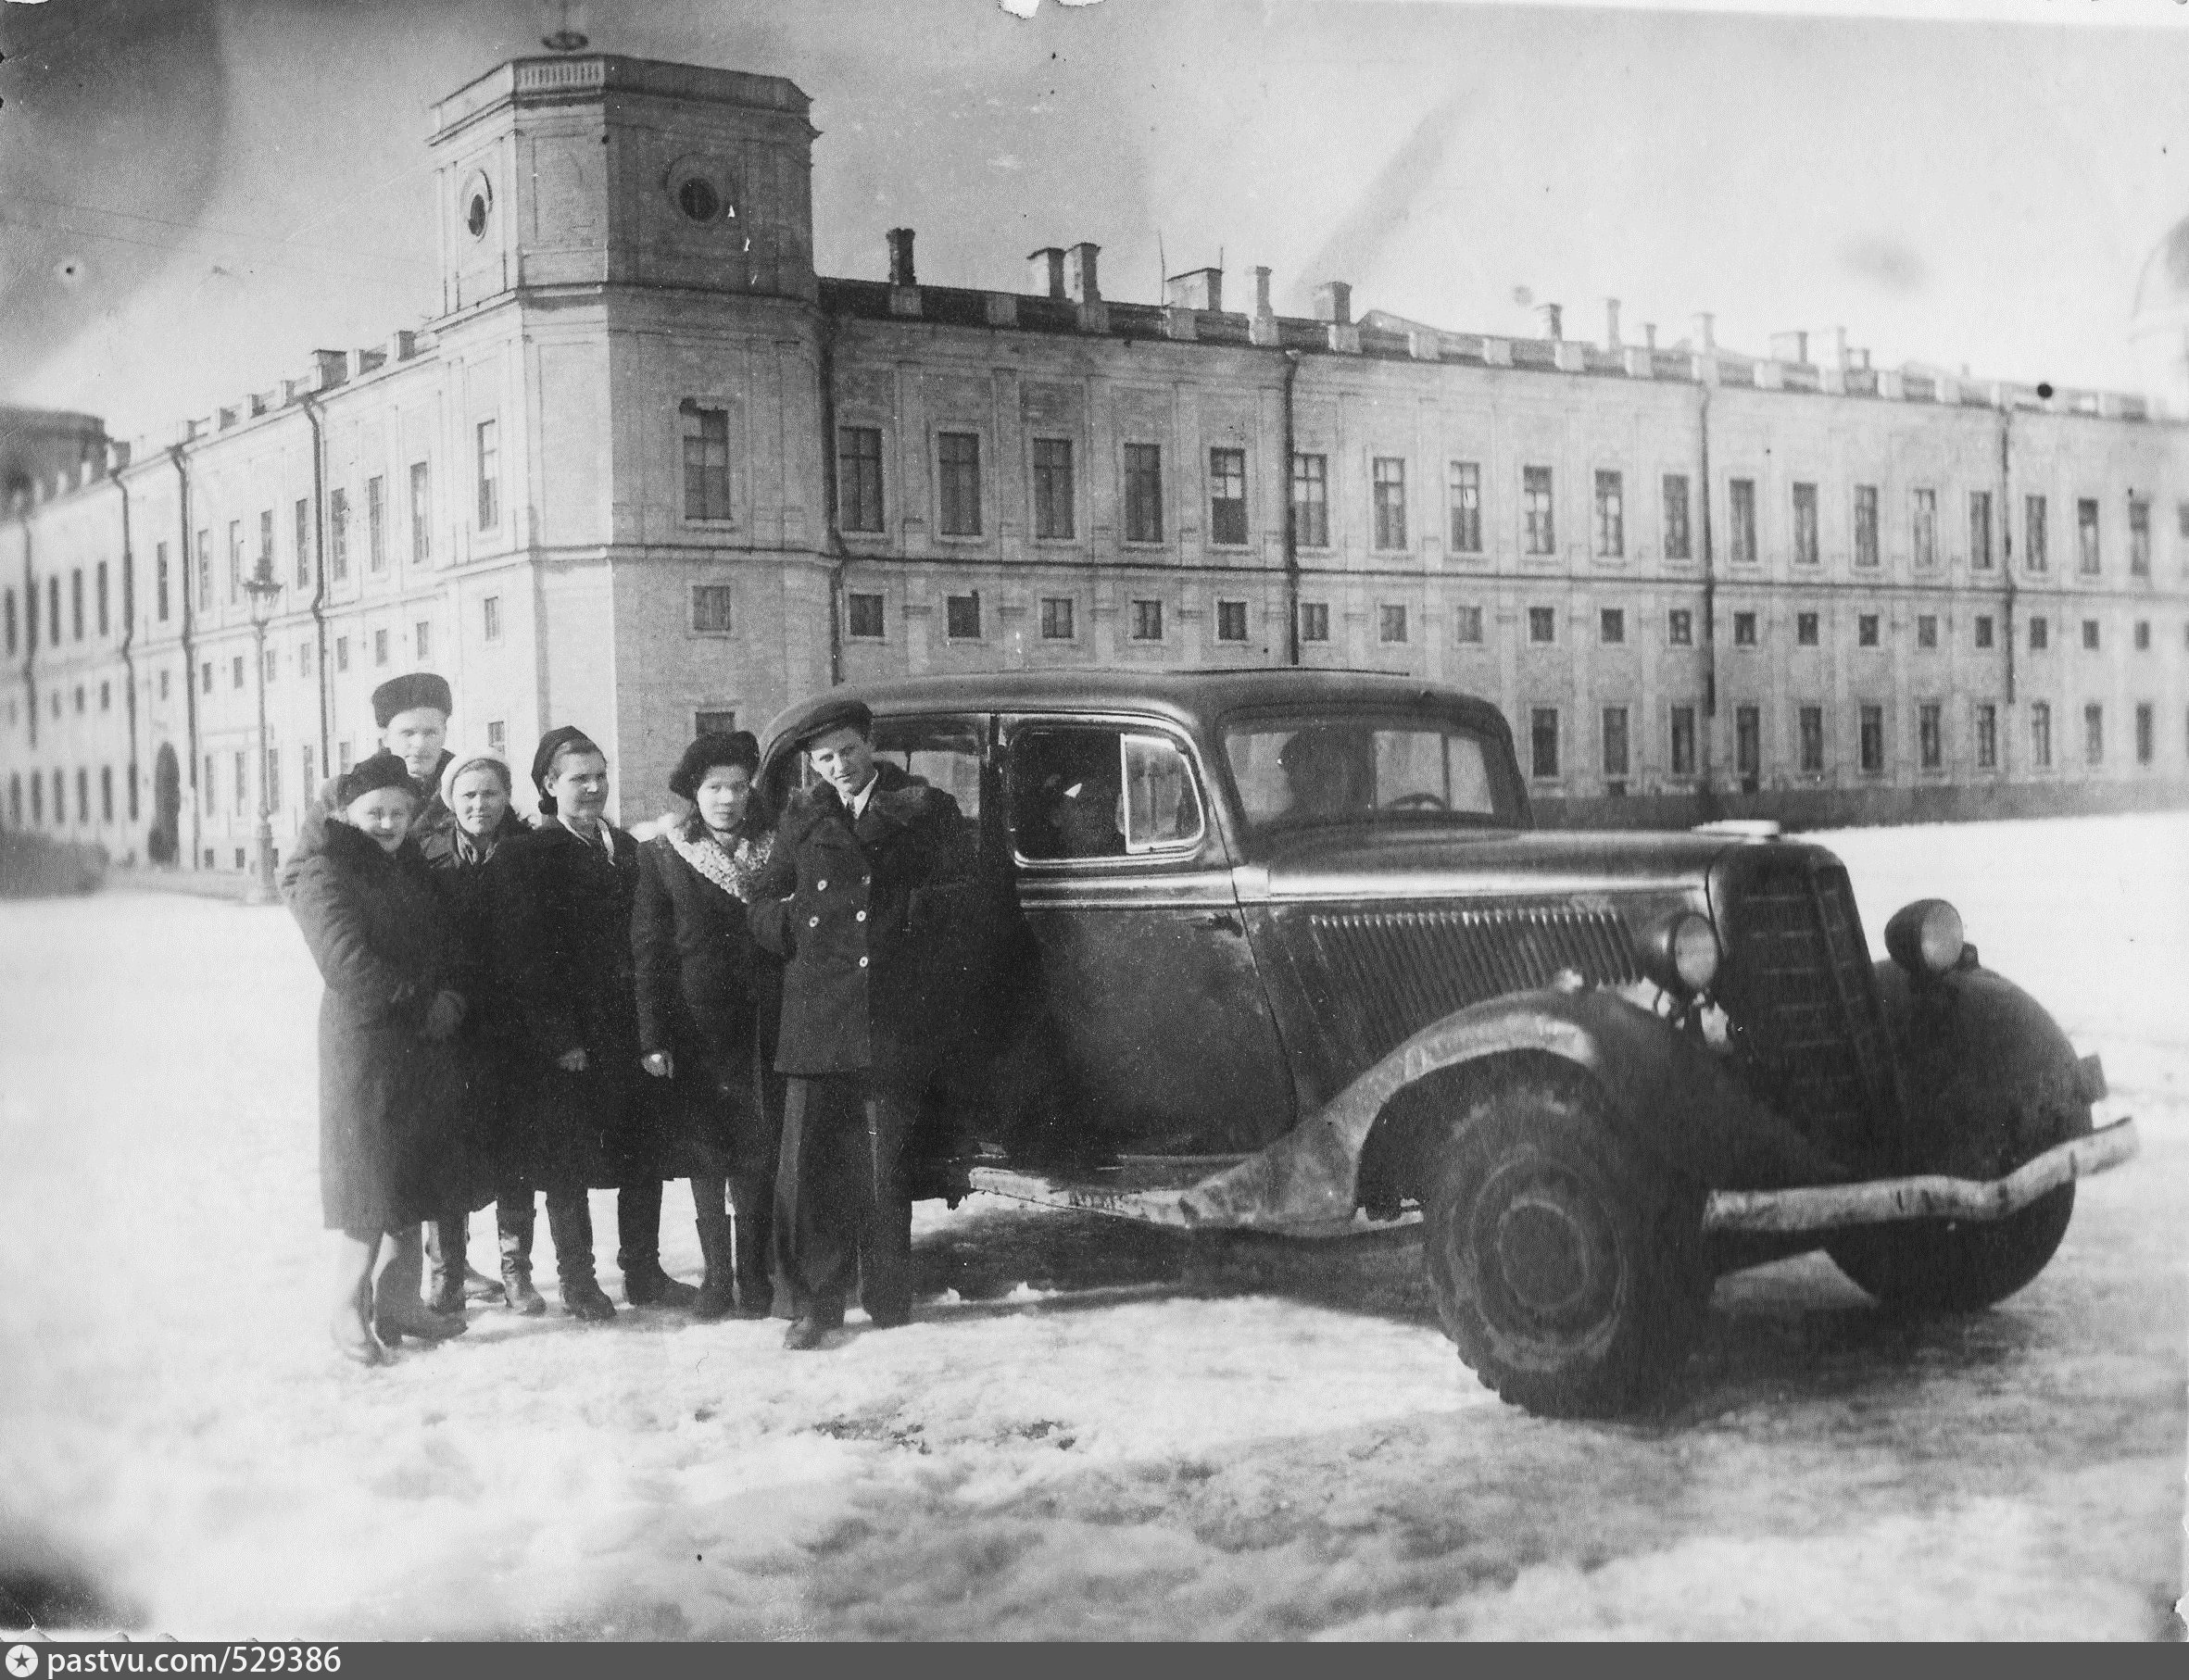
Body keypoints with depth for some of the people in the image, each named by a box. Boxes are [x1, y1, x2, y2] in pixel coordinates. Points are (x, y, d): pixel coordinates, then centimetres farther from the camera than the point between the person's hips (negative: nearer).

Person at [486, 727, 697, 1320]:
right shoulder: (522, 858, -6)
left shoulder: (626, 850, 12)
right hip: (560, 1042, -5)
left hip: (627, 1031, 5)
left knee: (645, 1158, 7)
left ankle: (643, 1271, 19)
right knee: (566, 1162, 4)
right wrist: (559, 1040, -15)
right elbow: (519, 960, -10)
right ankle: (577, 1280, 15)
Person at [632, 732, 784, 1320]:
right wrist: (653, 1036, -6)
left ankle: (753, 1273, 10)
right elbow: (648, 951, 1)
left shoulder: (773, 851, 8)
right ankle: (717, 1276, 12)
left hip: (762, 1027, 1)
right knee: (705, 1156, 3)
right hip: (695, 1030, -1)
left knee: (759, 1157, 0)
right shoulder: (662, 856, 4)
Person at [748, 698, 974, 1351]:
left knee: (886, 1168, 3)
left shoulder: (928, 808, 9)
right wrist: (805, 923, -2)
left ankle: (890, 1306, 14)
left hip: (895, 1021, -2)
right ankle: (814, 1307, 6)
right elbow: (764, 912, 15)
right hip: (816, 1020, 2)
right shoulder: (802, 819, 15)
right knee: (808, 1163, -2)